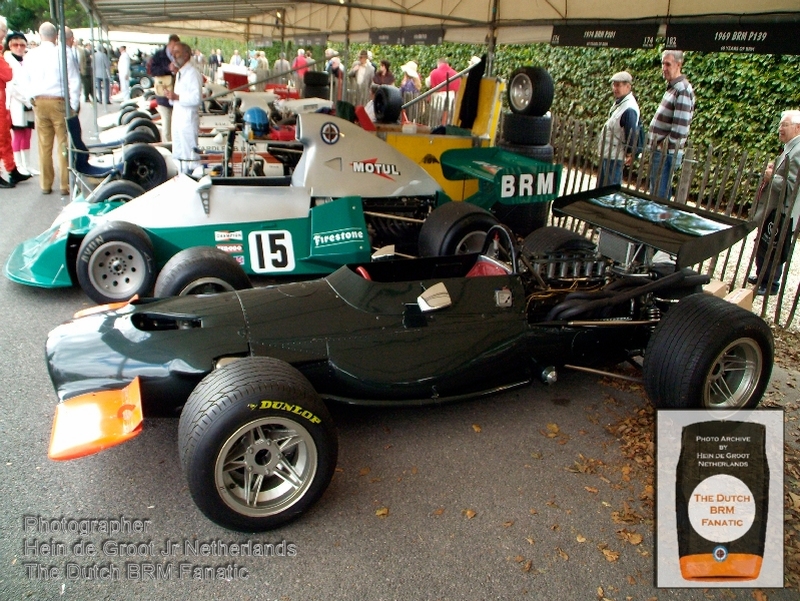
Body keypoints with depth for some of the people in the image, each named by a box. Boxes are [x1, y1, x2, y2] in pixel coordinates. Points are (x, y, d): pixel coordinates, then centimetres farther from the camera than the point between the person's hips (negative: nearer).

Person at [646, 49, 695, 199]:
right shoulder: (672, 87, 16)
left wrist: (666, 146, -14)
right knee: (656, 193, 16)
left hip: (666, 153, -10)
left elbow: (680, 126, -21)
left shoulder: (682, 90, -15)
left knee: (659, 195, -6)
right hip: (659, 151, 10)